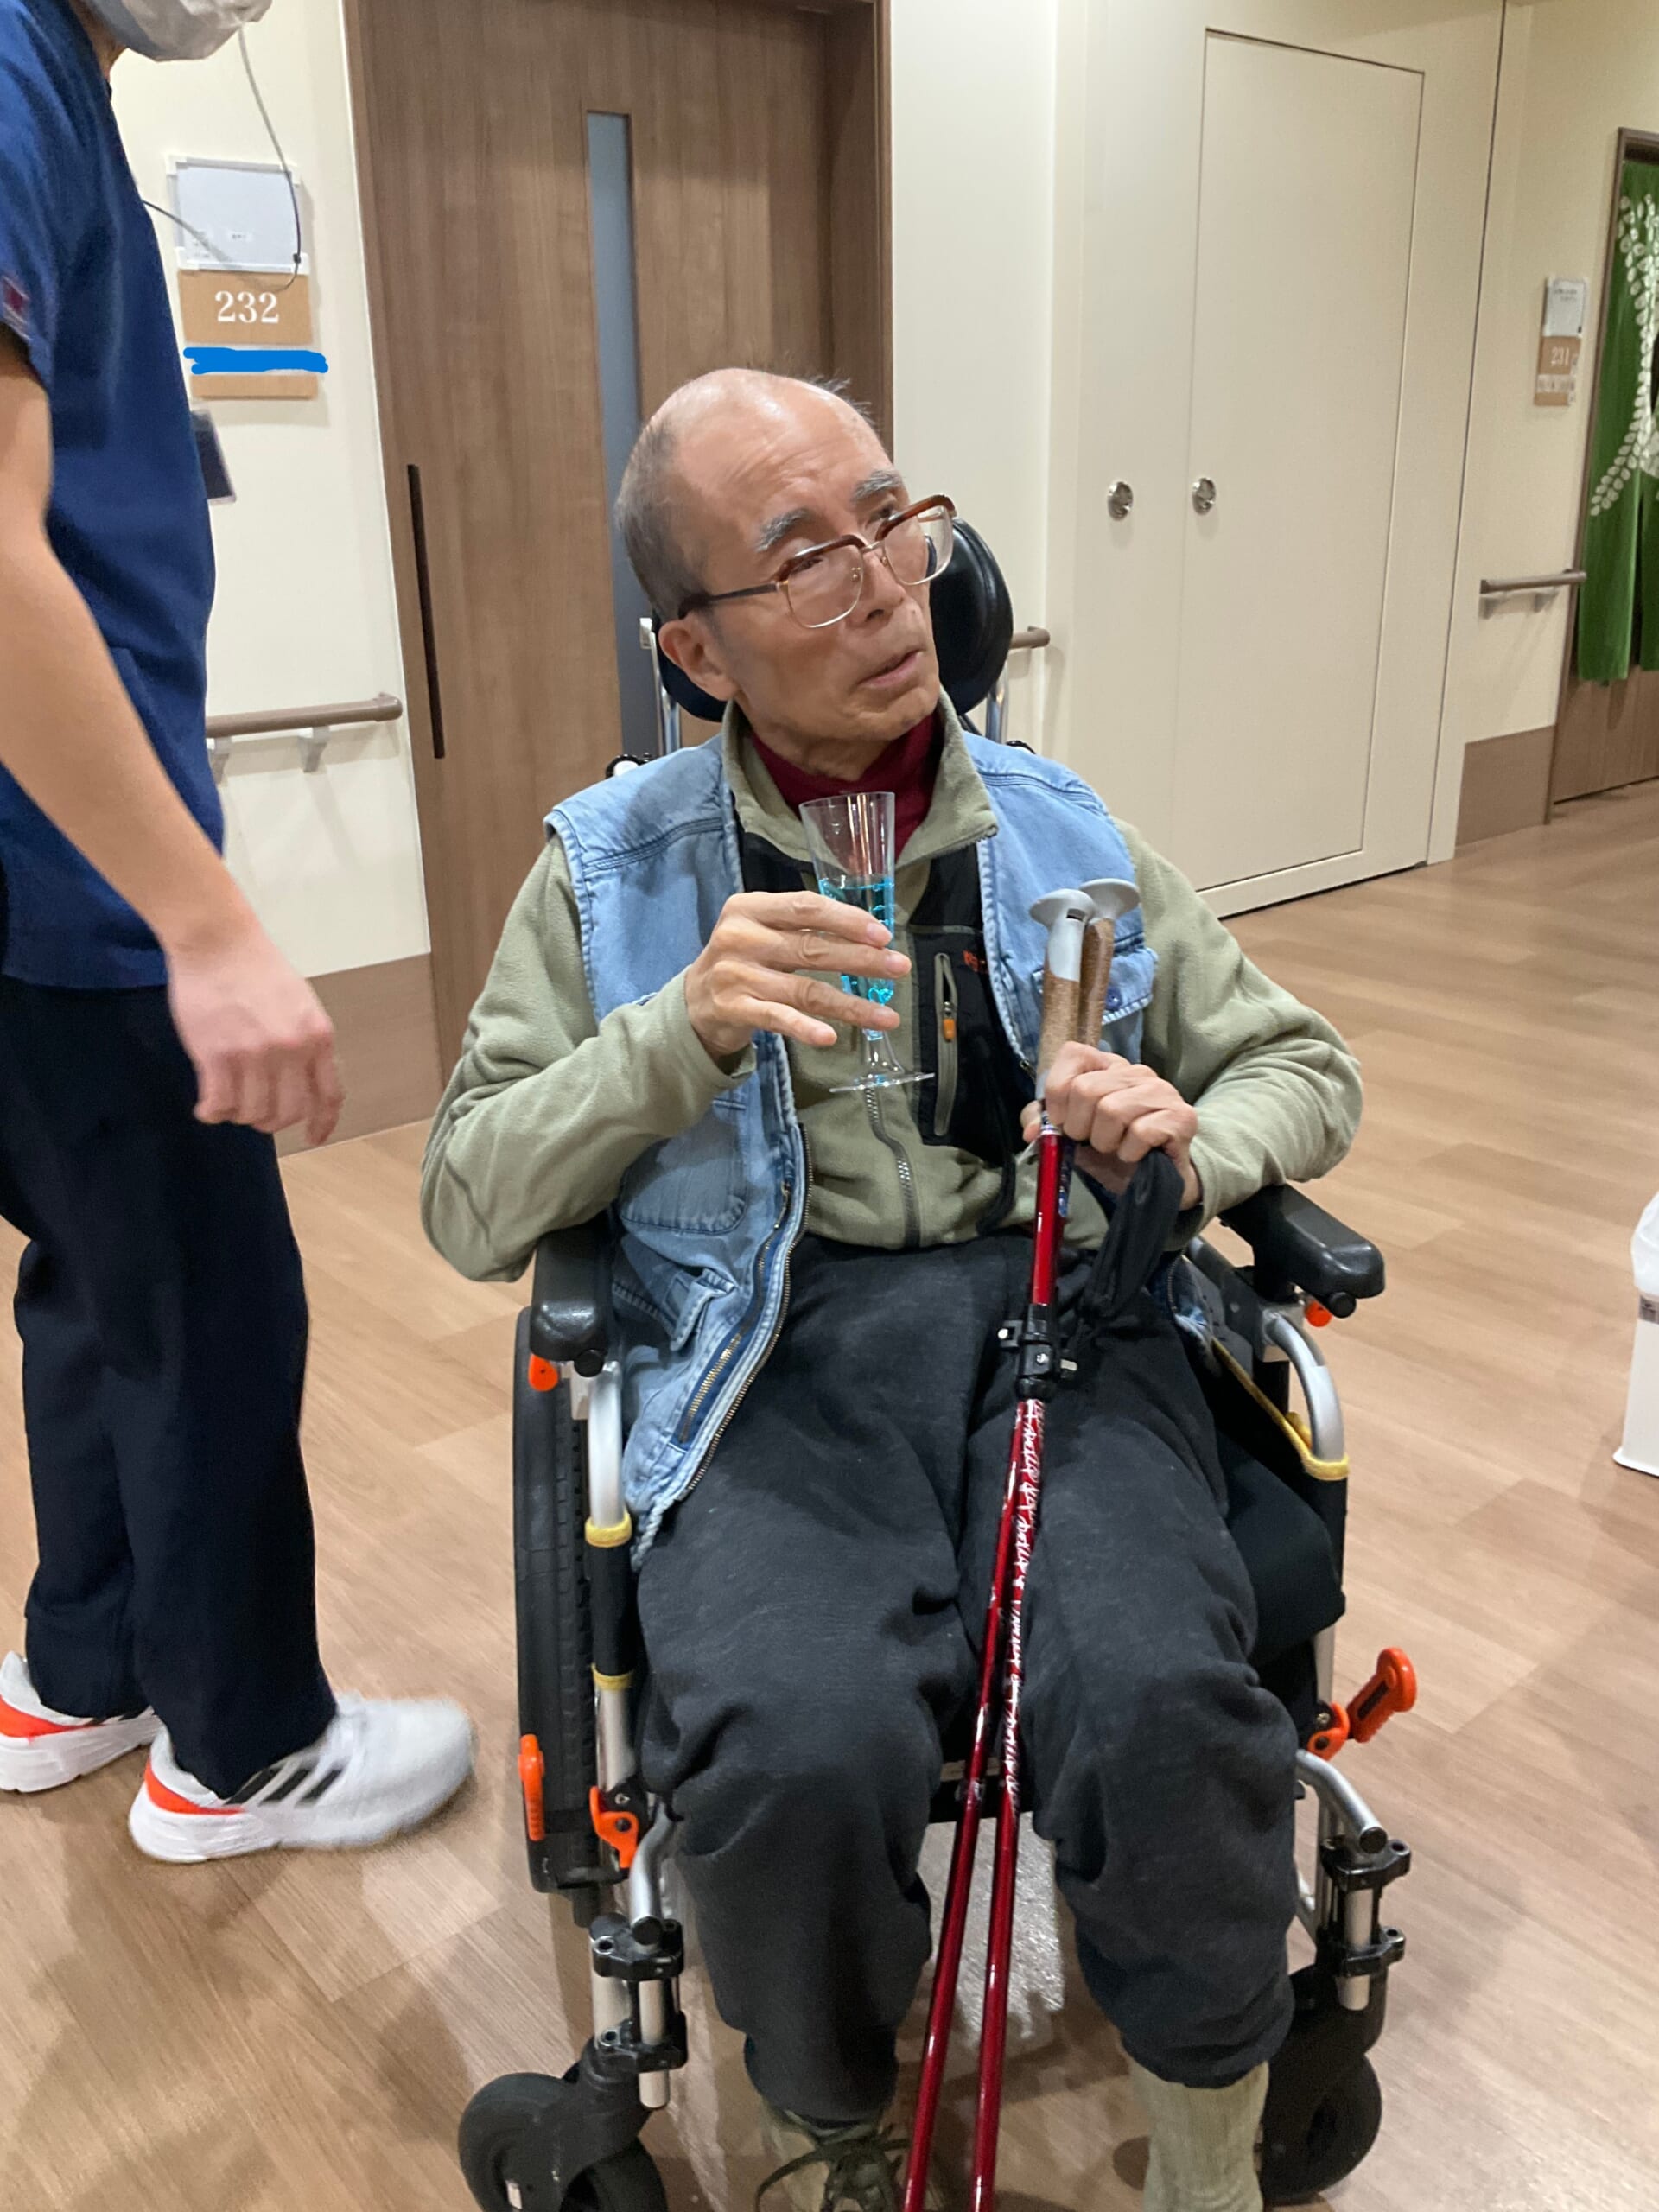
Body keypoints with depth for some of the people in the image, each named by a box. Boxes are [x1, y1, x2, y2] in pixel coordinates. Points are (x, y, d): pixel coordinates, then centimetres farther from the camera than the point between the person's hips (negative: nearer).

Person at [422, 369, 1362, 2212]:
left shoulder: (1063, 837, 13)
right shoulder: (615, 866, 8)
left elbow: (1300, 1069, 18)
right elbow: (470, 1206, 3)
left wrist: (1193, 1149, -6)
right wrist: (686, 1034, -14)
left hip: (1056, 1305, 2)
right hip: (769, 1346, -1)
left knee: (1167, 1711, -28)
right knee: (796, 1755, -30)